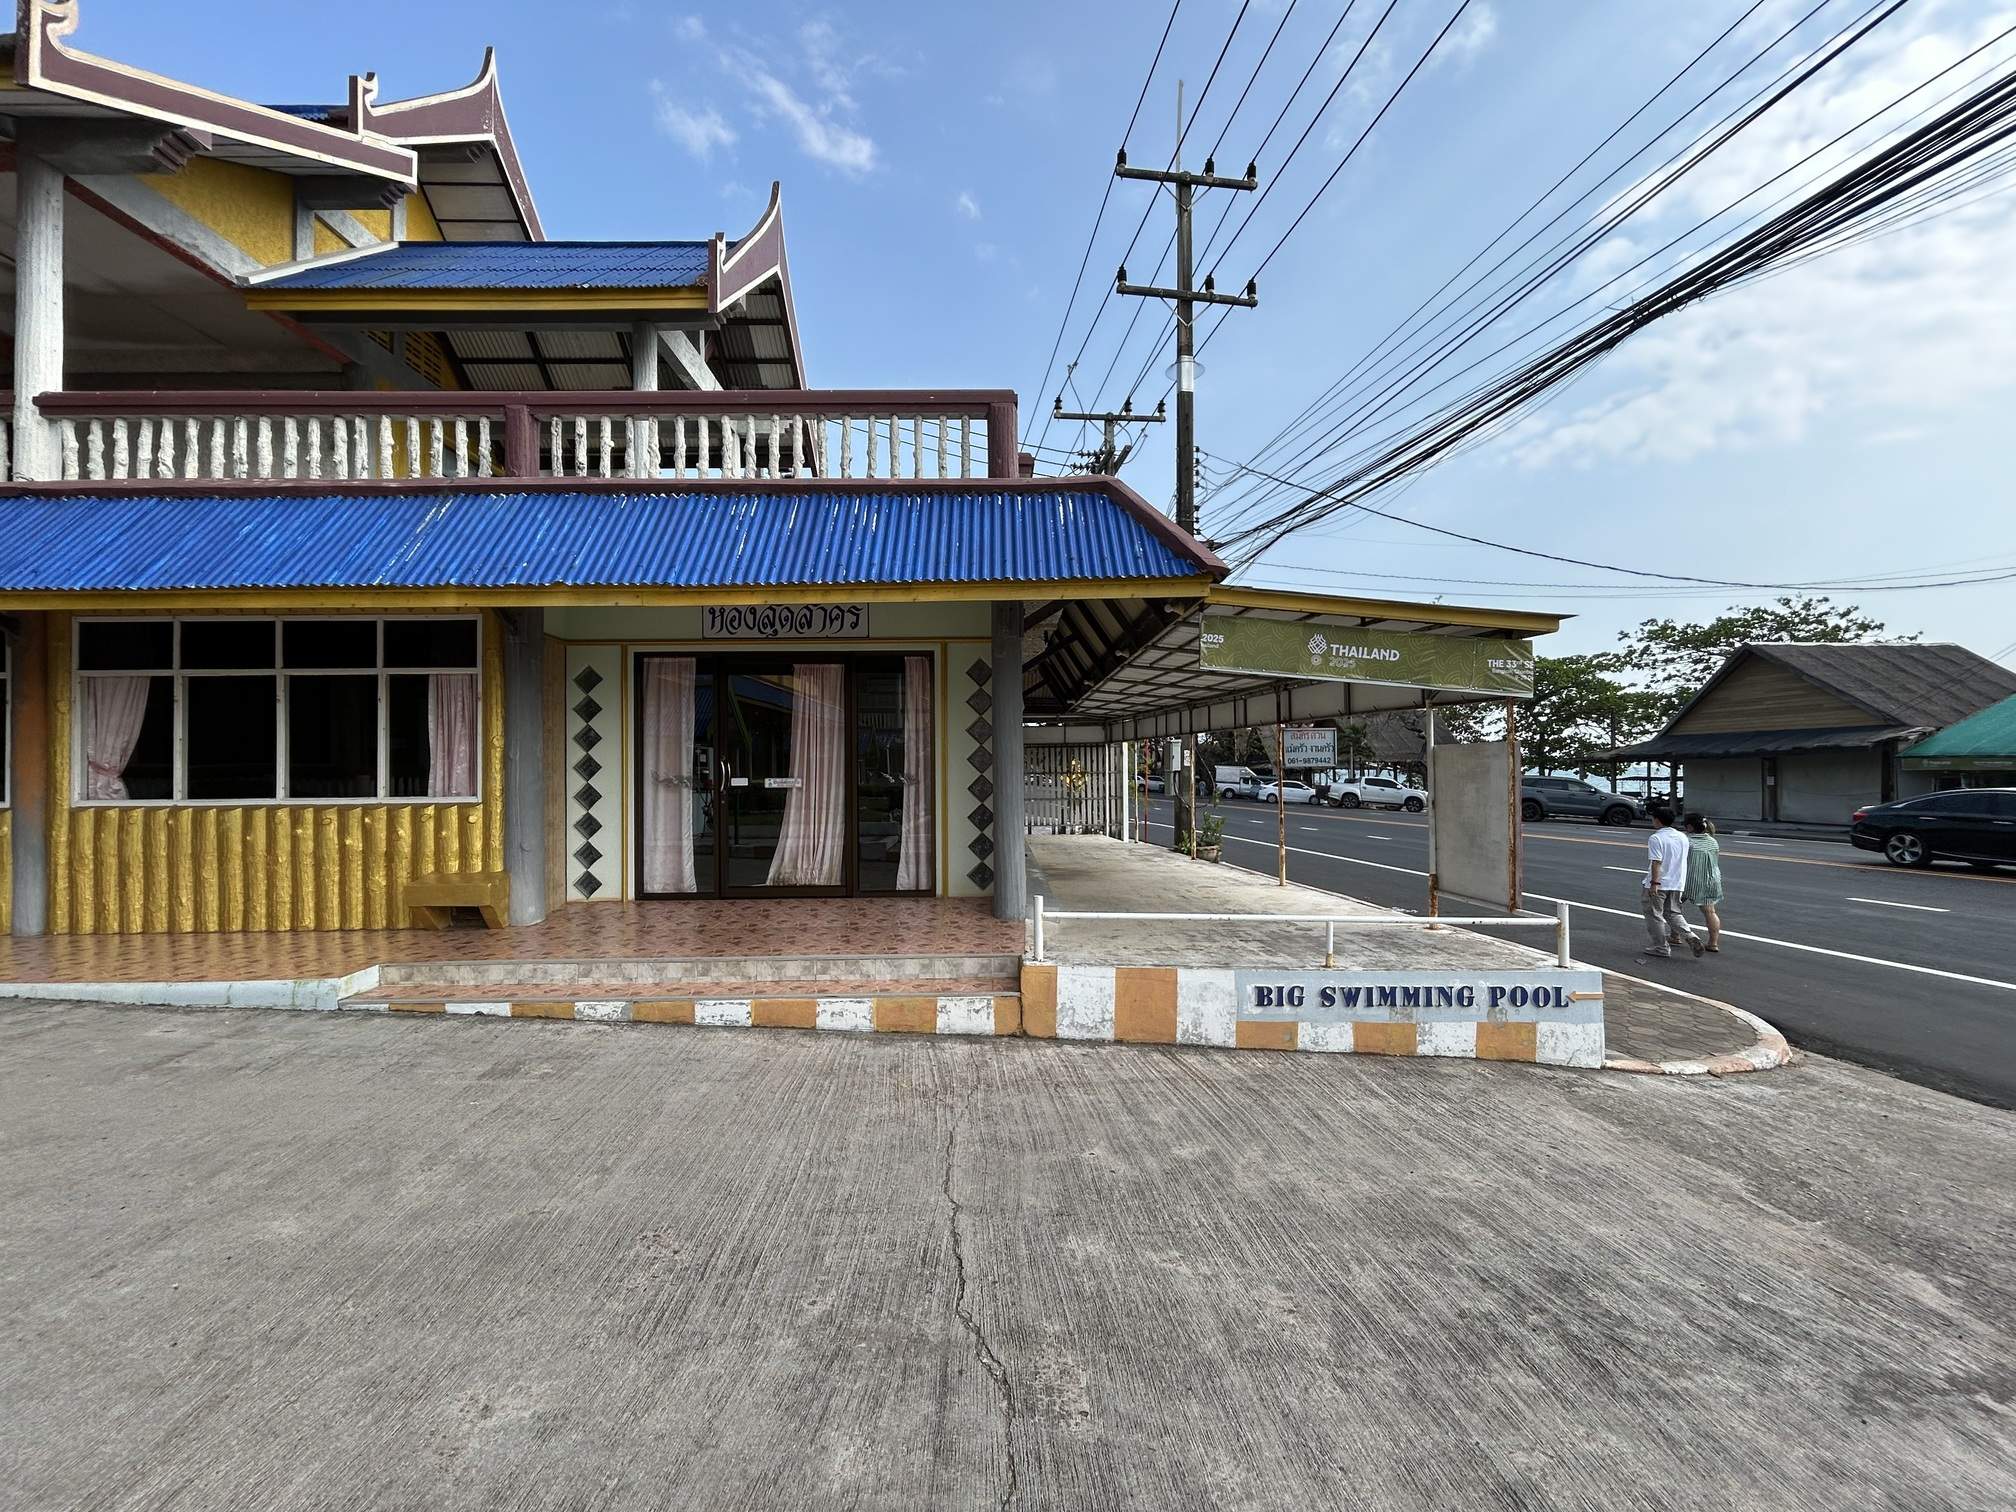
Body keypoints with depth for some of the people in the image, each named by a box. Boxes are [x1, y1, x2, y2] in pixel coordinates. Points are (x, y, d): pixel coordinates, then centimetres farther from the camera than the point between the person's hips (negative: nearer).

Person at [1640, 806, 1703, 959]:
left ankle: (1661, 947, 7)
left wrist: (1654, 882, -21)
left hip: (1659, 884, -7)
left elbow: (1657, 862, -21)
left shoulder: (1656, 838, -16)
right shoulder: (1682, 837, 8)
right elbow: (1684, 859, 15)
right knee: (1673, 913, 20)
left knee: (1654, 915, 4)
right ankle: (1690, 936, 0)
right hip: (1677, 883, 7)